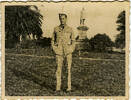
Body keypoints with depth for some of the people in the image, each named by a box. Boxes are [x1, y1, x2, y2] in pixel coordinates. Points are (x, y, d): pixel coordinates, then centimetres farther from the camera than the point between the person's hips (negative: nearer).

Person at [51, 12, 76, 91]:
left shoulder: (70, 29, 5)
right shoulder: (56, 29, 7)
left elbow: (73, 41, 11)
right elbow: (53, 40, 14)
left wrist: (71, 50, 0)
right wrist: (54, 49, 1)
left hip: (68, 51, -1)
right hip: (59, 51, 1)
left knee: (69, 68, -4)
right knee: (59, 68, -2)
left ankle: (69, 86, -1)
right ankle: (58, 86, 2)